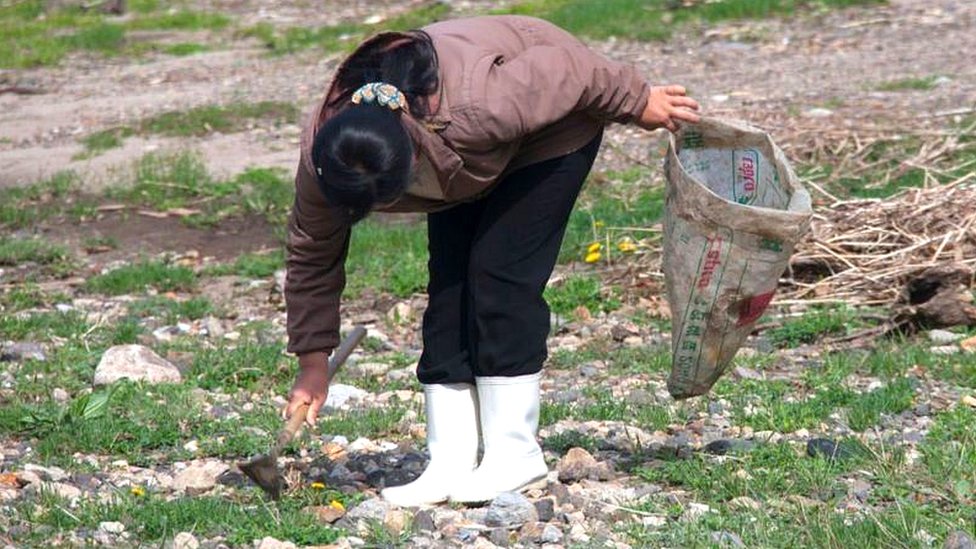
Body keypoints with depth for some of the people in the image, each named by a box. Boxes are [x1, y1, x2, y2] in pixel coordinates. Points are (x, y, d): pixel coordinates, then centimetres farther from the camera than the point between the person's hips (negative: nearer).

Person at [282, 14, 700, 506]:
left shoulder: (472, 111, -45)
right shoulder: (322, 154, -27)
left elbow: (566, 71, -28)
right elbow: (311, 255, -11)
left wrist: (639, 102, -11)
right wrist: (313, 363, -7)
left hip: (553, 130, -5)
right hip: (466, 163, 6)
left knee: (500, 274, -17)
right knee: (448, 291, -6)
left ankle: (514, 454, -11)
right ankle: (449, 465, -4)